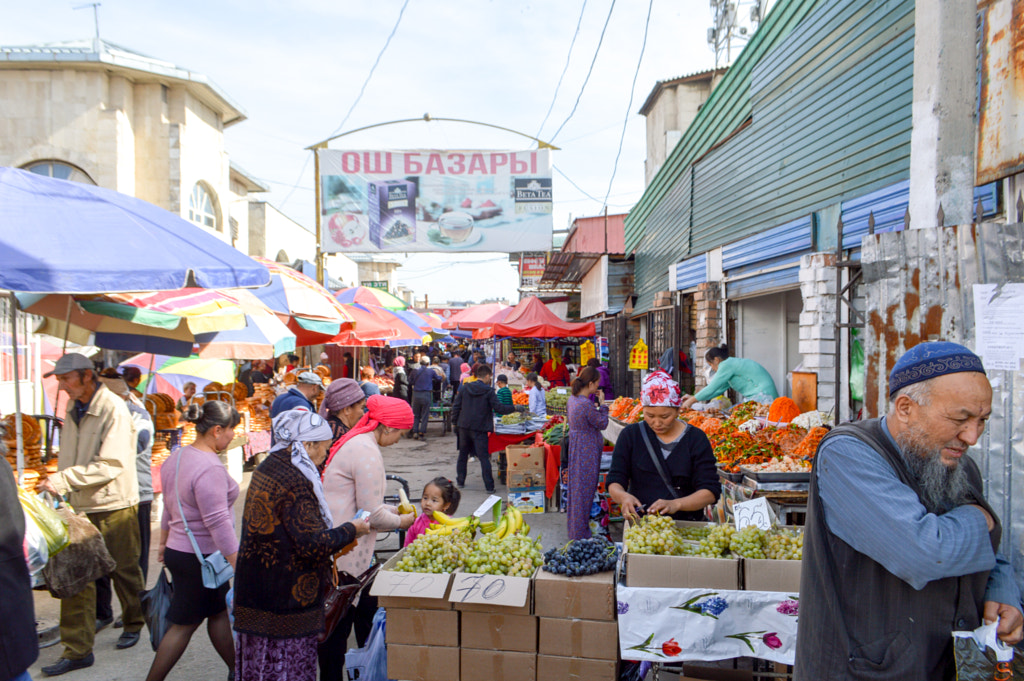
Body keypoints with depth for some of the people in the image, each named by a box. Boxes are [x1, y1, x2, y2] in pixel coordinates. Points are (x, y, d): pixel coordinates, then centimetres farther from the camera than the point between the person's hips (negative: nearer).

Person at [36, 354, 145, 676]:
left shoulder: (114, 410, -17)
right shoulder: (73, 408, 7)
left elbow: (111, 465, -23)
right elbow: (69, 457, 17)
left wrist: (64, 480, -25)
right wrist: (58, 482, 6)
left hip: (114, 507, -6)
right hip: (80, 505, 6)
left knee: (125, 570, 11)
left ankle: (134, 623, 34)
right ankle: (77, 649, 13)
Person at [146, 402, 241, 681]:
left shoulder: (176, 457, 5)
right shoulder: (210, 468, -25)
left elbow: (168, 507, 16)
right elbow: (218, 522, -26)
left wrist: (164, 543, 26)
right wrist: (238, 565, -22)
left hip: (178, 550, 9)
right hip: (200, 558, -9)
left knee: (219, 612, 18)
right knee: (185, 623, 6)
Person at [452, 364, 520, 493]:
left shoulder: (465, 388, 4)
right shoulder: (488, 391, -10)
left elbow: (456, 406, 6)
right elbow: (498, 408, -11)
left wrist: (455, 422, 16)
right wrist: (515, 408, 0)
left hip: (464, 427, 4)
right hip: (479, 429, -4)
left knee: (463, 454, 19)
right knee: (484, 457, -1)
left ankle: (460, 481, 26)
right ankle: (489, 486, -1)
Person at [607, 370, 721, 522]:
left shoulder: (696, 439, 2)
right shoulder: (631, 435, 5)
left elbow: (711, 491, -4)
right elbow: (614, 482, 4)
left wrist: (675, 504, -20)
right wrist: (623, 496, -20)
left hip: (687, 527, 0)